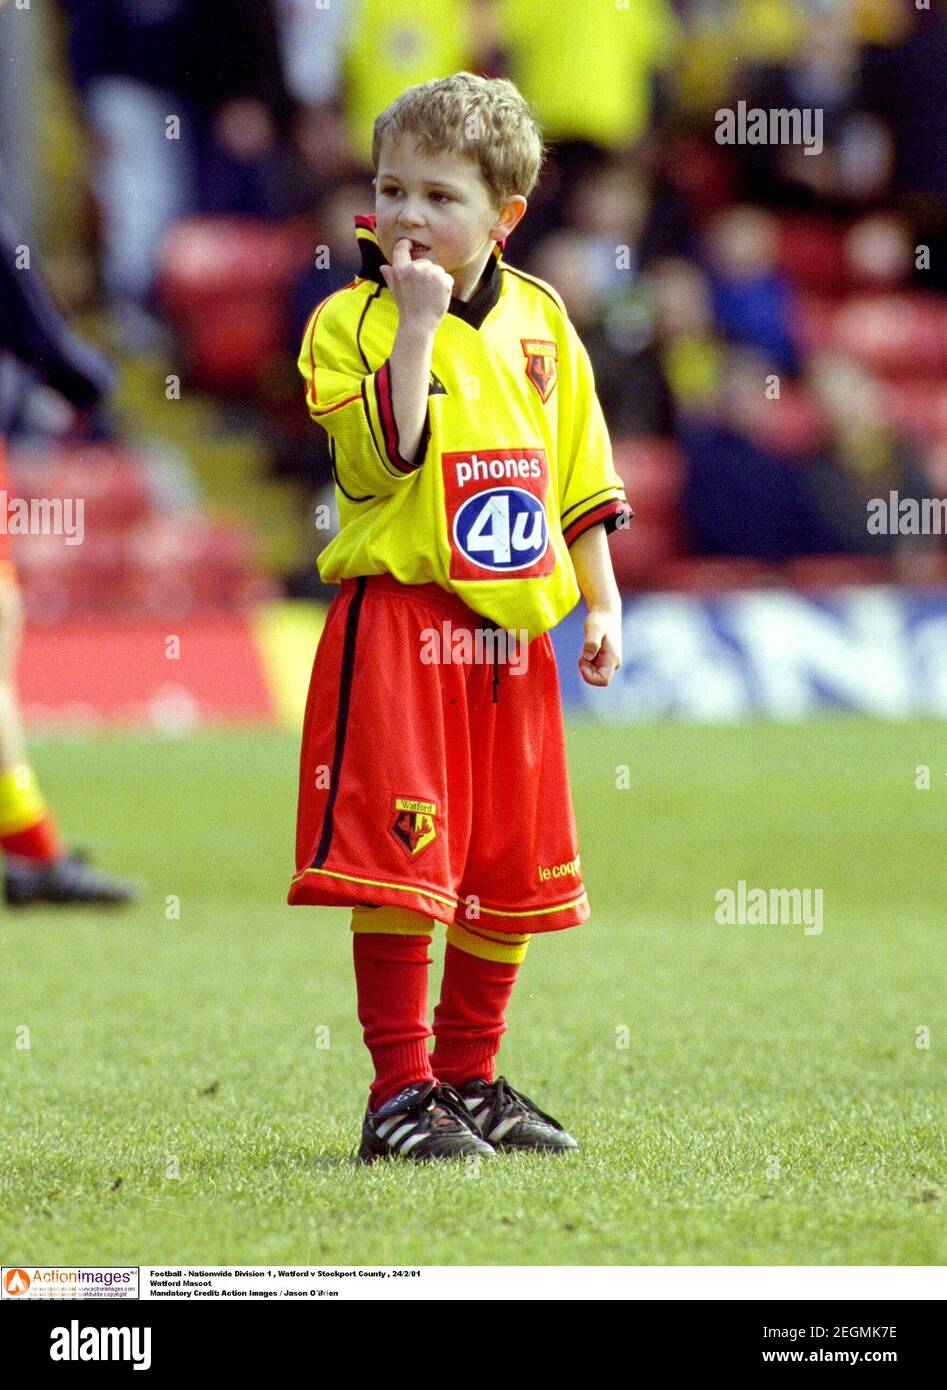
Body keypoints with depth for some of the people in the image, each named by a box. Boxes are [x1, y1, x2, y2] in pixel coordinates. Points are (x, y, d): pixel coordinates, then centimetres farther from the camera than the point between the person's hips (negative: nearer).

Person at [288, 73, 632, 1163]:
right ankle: (400, 1090, -4)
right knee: (397, 864, -10)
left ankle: (471, 1078, 23)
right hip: (398, 622, -5)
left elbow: (580, 473, 16)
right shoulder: (351, 321, -5)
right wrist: (417, 321, -22)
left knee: (513, 871, 10)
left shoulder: (539, 318, 9)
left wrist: (601, 603, 12)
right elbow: (383, 457, -20)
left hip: (511, 634, 5)